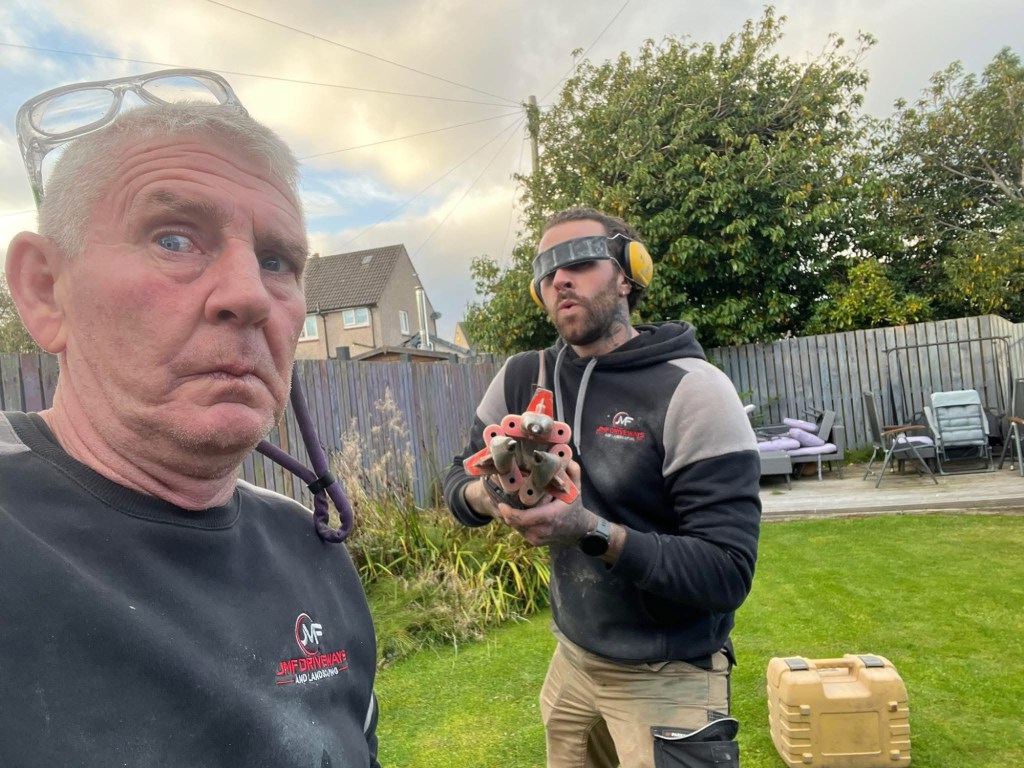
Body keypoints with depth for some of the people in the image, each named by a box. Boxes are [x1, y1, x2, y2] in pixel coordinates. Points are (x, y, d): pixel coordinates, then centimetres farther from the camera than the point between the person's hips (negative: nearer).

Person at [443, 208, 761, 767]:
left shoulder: (693, 392, -21)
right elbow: (458, 481, 2)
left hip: (668, 679, -5)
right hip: (572, 658, 5)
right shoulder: (522, 378, -4)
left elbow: (726, 575, -24)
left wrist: (594, 533, -36)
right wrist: (485, 495, -20)